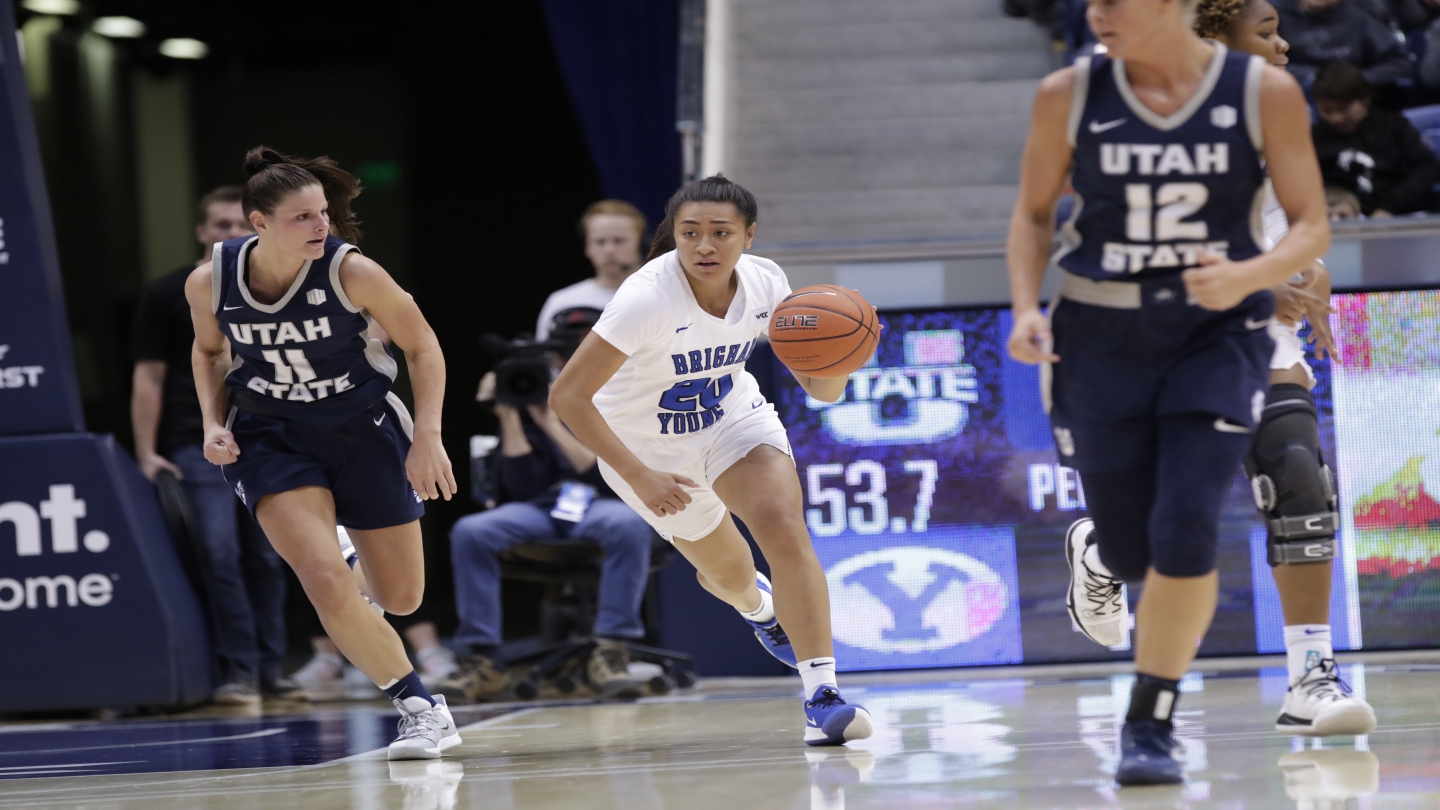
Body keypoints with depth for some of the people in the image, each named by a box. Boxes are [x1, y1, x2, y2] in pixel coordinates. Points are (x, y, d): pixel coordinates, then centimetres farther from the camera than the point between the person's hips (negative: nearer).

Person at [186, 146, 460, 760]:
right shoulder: (210, 284, -15)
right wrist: (213, 423, -5)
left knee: (402, 598, 6)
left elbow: (423, 348, -8)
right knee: (325, 583, -21)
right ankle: (420, 707, -2)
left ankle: (363, 566, 46)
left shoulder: (351, 273, -22)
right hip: (271, 439, 0)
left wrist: (428, 437, -16)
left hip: (363, 430, 0)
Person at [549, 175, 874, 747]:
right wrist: (639, 477, -37)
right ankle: (757, 606, 56)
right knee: (728, 571, 15)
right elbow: (567, 396, -34)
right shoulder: (648, 298, -35)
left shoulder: (765, 284, -20)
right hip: (648, 446, -2)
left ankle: (821, 699, -22)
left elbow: (820, 390, -11)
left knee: (785, 529, -23)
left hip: (733, 418, 2)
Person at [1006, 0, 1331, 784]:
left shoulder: (1263, 92, -8)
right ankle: (1096, 542, 45)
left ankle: (1150, 725, 0)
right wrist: (1026, 308, -10)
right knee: (1128, 555, 5)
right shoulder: (1070, 94, -5)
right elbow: (1033, 212, 7)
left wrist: (1248, 277, -23)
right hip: (1101, 338, 1)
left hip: (1217, 335, -1)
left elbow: (1312, 226, -4)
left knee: (1184, 533, -16)